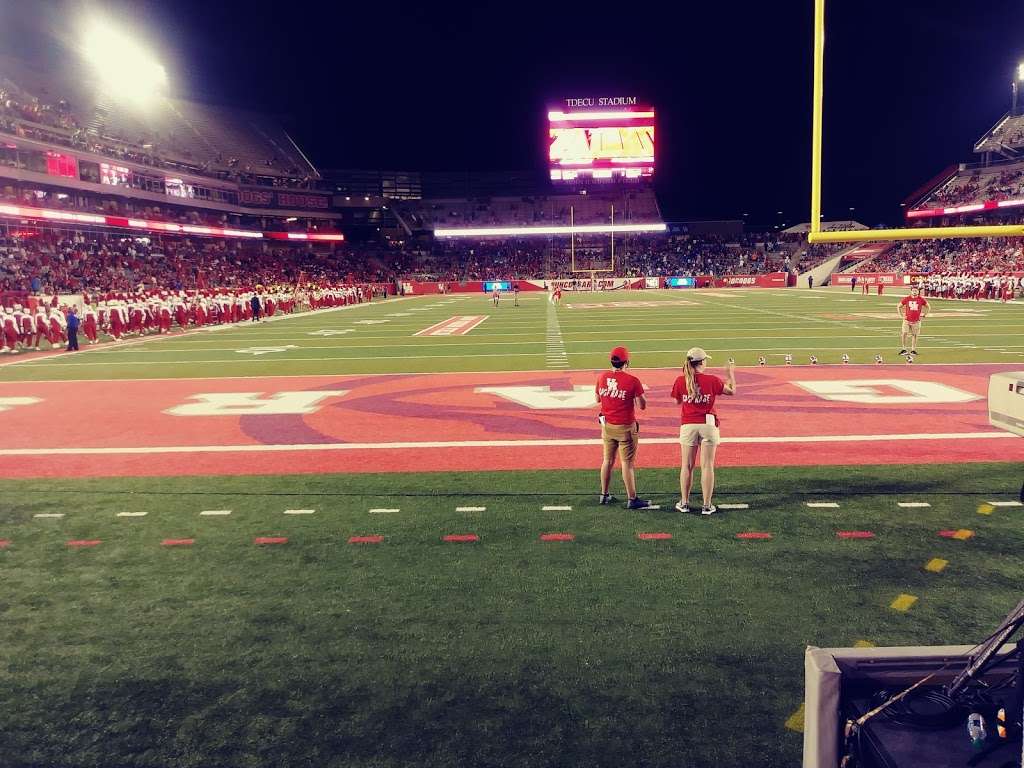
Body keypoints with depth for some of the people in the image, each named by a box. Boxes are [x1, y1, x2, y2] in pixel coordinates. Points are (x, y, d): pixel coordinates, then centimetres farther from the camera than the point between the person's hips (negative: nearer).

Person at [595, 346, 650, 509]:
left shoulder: (602, 377, -1)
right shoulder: (632, 381, -16)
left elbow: (597, 399, 12)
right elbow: (642, 405, -10)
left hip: (607, 426, 5)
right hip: (625, 428, -5)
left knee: (608, 460, 17)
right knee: (627, 463, 1)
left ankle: (604, 495, 26)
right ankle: (632, 499, 8)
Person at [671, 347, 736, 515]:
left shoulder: (681, 381, -6)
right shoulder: (712, 380, -9)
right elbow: (732, 391, 5)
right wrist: (731, 373, 20)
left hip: (688, 426, 2)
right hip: (708, 425, -1)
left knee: (687, 465, 11)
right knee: (707, 466, 4)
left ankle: (684, 503, 17)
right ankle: (707, 506, 9)